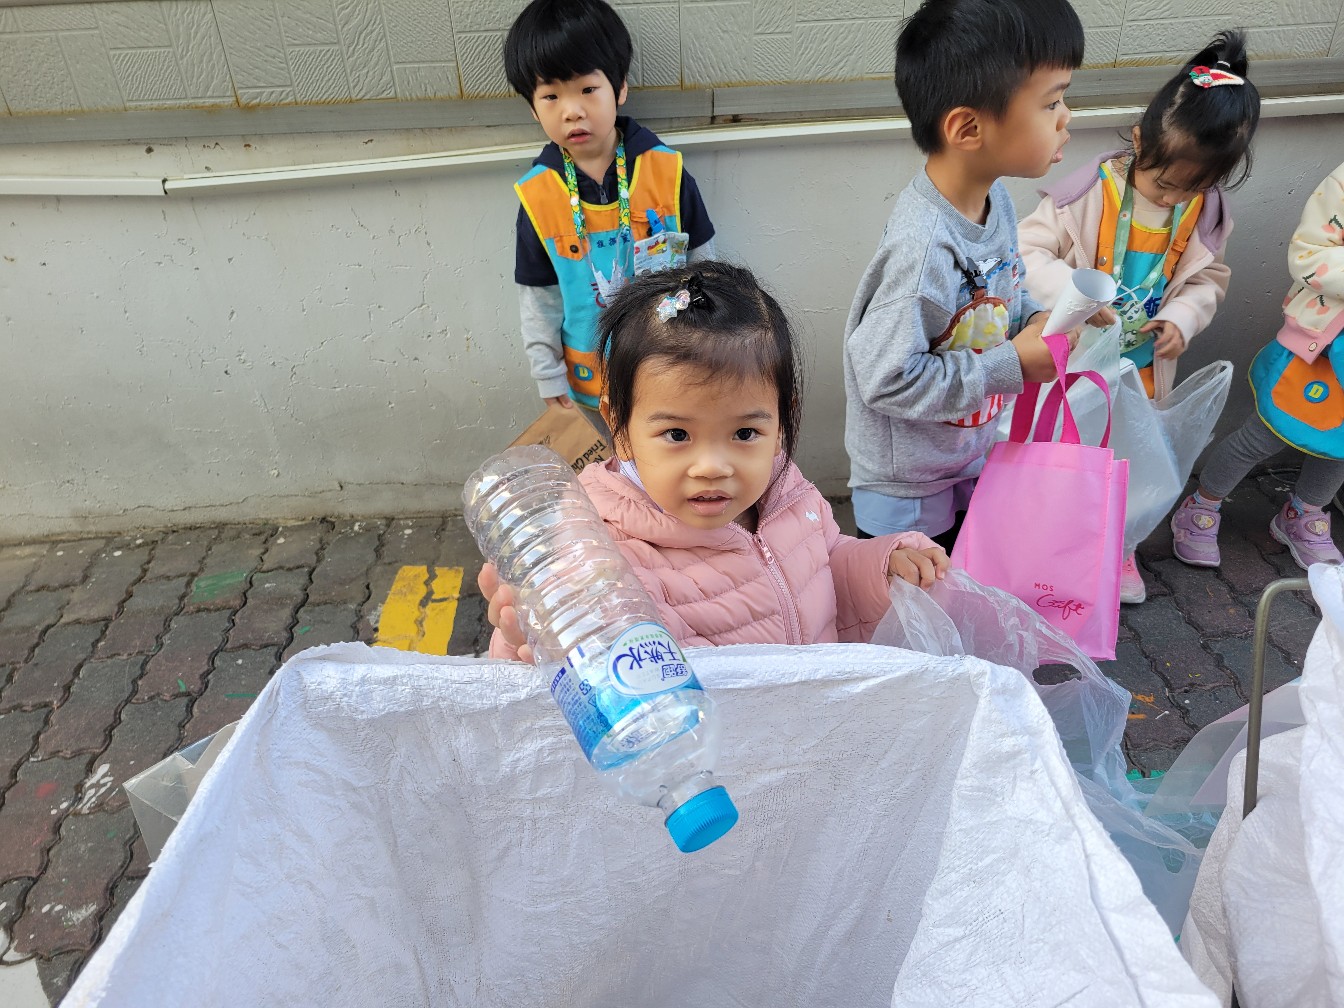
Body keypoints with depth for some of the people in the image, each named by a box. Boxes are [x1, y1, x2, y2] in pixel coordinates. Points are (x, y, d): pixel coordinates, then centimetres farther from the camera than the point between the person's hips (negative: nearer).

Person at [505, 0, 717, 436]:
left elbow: (702, 260, -3)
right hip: (593, 374, 1)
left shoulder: (666, 170, -15)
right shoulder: (536, 195, -13)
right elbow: (539, 296, -4)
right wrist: (548, 374, 0)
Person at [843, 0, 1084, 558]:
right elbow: (885, 378, -33)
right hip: (905, 490, -8)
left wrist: (1036, 319, -8)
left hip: (970, 460, 8)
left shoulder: (995, 199, -5)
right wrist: (1013, 365, -25)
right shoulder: (923, 245, -34)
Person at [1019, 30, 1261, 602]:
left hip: (1145, 365, 4)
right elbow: (1028, 249, -20)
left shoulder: (1207, 210, -6)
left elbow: (1208, 277, 7)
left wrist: (1182, 318, -14)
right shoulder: (1090, 192, -20)